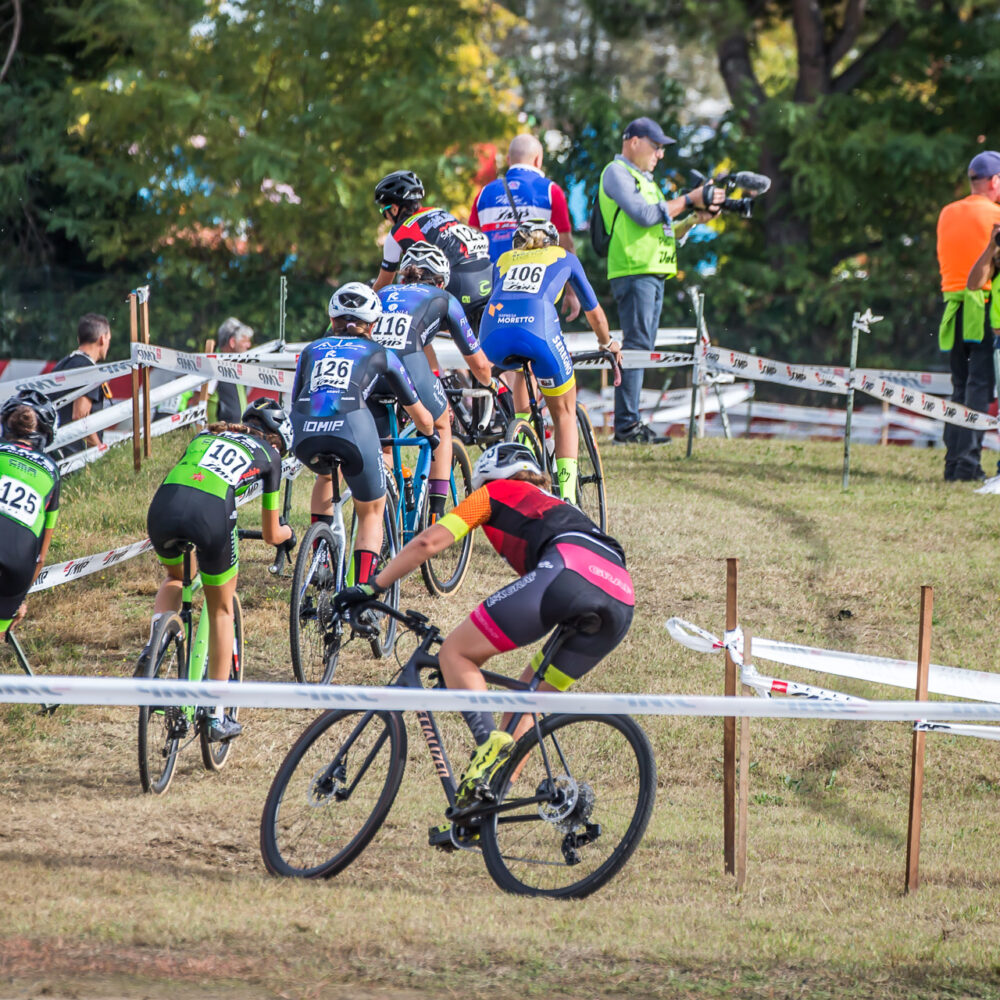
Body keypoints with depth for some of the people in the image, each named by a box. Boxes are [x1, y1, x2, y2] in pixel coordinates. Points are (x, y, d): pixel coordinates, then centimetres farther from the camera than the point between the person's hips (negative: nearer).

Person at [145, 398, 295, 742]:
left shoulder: (206, 435, 34)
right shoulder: (268, 455, 25)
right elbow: (271, 535, 31)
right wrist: (287, 532, 54)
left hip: (163, 507, 3)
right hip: (211, 514, -3)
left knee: (176, 577, 37)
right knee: (221, 610, 22)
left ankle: (153, 647, 8)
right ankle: (216, 716, 22)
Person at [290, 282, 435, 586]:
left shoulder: (313, 350, 30)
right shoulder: (380, 355, 25)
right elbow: (421, 417, 33)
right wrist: (431, 435, 56)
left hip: (304, 435, 2)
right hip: (353, 429, -2)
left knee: (326, 474, 38)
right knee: (371, 513, 19)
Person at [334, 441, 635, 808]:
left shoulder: (496, 492, 26)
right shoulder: (555, 506, 44)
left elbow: (428, 542, 18)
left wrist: (372, 588, 26)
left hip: (568, 570, -7)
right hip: (622, 599, 7)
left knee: (455, 653, 4)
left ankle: (488, 741, -19)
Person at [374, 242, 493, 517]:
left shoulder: (382, 294, 36)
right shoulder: (443, 299, 27)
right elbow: (478, 363, 31)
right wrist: (491, 385, 54)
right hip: (408, 363, -3)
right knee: (441, 426, 27)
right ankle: (436, 515, 20)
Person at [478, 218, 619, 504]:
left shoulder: (504, 260, 35)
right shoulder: (564, 258, 32)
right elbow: (594, 312, 44)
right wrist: (607, 343, 63)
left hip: (493, 333, 2)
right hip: (537, 326, -2)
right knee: (565, 414, 15)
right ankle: (567, 496, 3)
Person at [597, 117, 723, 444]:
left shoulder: (645, 179, 25)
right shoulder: (616, 173, -5)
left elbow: (663, 226, 21)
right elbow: (644, 215, -16)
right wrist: (689, 201, -11)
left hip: (654, 272, 10)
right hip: (633, 270, -10)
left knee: (642, 348, 8)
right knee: (636, 346, -13)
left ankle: (630, 421, 9)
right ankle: (626, 424, -14)